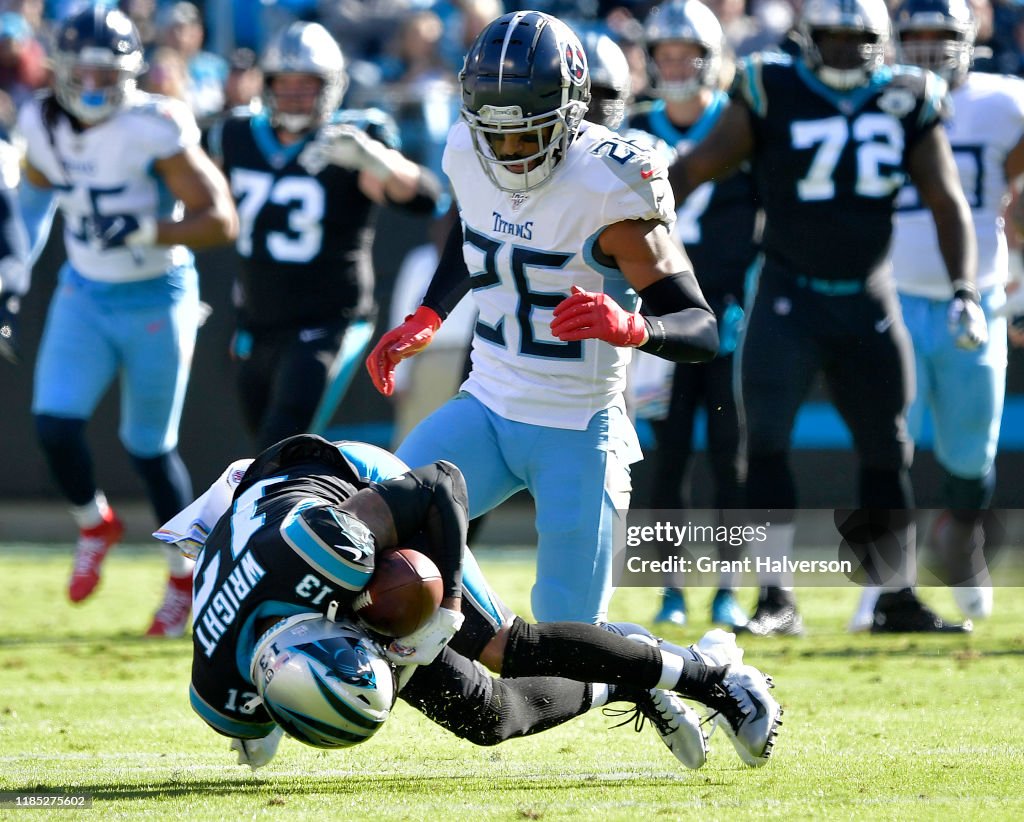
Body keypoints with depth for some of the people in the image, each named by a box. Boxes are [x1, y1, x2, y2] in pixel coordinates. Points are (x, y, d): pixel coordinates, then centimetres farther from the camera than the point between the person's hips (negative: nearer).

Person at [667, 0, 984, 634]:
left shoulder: (908, 102, -1)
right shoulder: (772, 95, -9)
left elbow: (948, 201, 1)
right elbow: (695, 170, -7)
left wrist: (965, 289, -10)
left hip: (870, 303, 3)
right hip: (791, 299, -3)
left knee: (888, 449, 10)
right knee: (767, 438, -14)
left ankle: (899, 599, 24)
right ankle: (777, 600, -10)